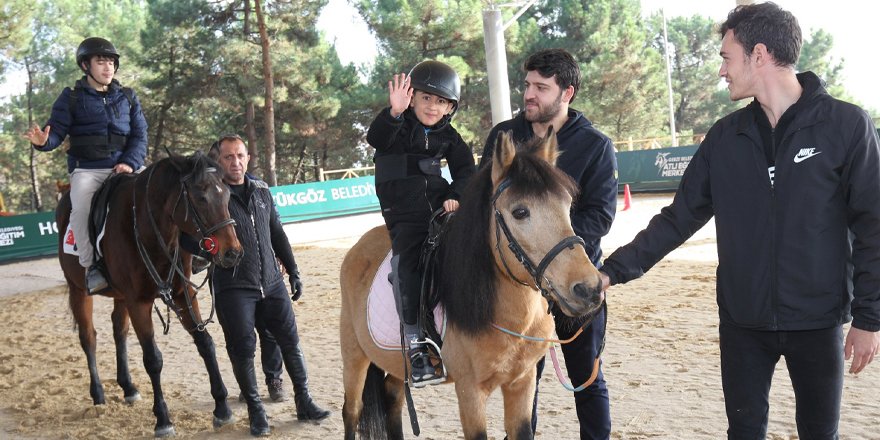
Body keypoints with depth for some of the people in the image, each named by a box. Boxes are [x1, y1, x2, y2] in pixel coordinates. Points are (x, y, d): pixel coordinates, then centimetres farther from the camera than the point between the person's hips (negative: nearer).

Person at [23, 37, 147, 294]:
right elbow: (57, 130, -1)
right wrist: (44, 140, -26)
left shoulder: (127, 97, 14)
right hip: (86, 169, -2)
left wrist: (130, 163, -9)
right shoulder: (71, 98, 7)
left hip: (123, 167, 3)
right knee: (81, 208, -31)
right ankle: (90, 267, -20)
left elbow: (140, 134, 8)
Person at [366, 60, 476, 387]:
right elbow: (376, 138, -23)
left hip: (441, 209, 4)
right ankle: (416, 345, -22)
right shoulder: (398, 127, -1)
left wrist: (455, 194, -5)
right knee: (408, 265, -24)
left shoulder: (447, 136, 12)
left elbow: (466, 170, 16)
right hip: (404, 216, -4)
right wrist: (395, 112, -42)